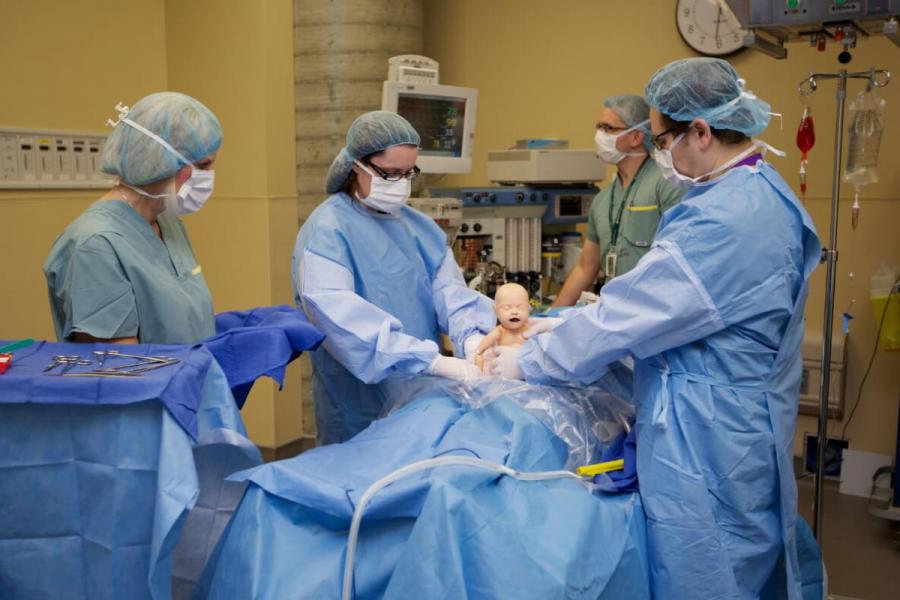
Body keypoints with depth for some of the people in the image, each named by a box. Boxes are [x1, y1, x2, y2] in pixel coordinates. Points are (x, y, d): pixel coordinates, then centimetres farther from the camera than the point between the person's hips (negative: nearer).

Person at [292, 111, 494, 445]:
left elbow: (448, 288, -3)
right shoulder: (327, 231, -14)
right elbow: (339, 315, -28)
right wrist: (436, 362, -33)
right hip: (361, 404, -6)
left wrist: (471, 337, -25)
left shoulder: (418, 226, 8)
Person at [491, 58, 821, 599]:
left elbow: (627, 316, -21)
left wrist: (526, 361, -7)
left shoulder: (724, 221, -26)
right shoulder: (761, 193, 7)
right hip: (746, 433, 10)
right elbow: (660, 300, 11)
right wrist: (565, 325, 8)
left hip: (705, 448, -10)